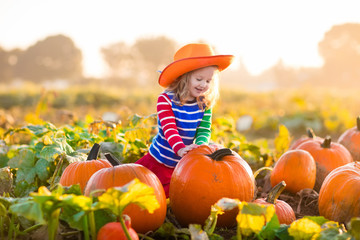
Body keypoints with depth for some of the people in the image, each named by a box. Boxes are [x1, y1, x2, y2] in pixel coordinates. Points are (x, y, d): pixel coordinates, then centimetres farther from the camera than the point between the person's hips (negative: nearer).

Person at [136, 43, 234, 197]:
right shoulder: (166, 99, -16)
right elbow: (169, 128, -26)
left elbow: (204, 131, -6)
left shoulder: (205, 105, -3)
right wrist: (180, 149, -43)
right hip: (157, 161, -2)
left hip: (182, 166, 3)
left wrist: (199, 146, -29)